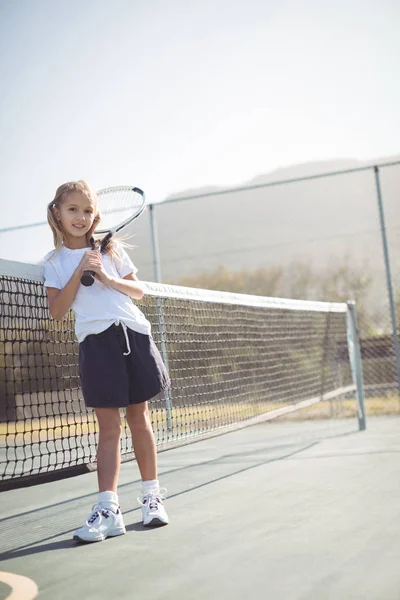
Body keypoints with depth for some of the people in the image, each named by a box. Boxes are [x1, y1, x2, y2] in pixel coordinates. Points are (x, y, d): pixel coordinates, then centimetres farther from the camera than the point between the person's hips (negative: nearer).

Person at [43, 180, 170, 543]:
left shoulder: (112, 249, 11)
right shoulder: (55, 262, 8)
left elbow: (139, 291, 10)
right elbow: (57, 312, 0)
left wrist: (107, 278, -7)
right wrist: (79, 272, -9)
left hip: (133, 333, 1)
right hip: (96, 341, -1)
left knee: (139, 417, 6)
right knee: (108, 426, -6)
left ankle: (152, 496, 17)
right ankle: (108, 508, -5)